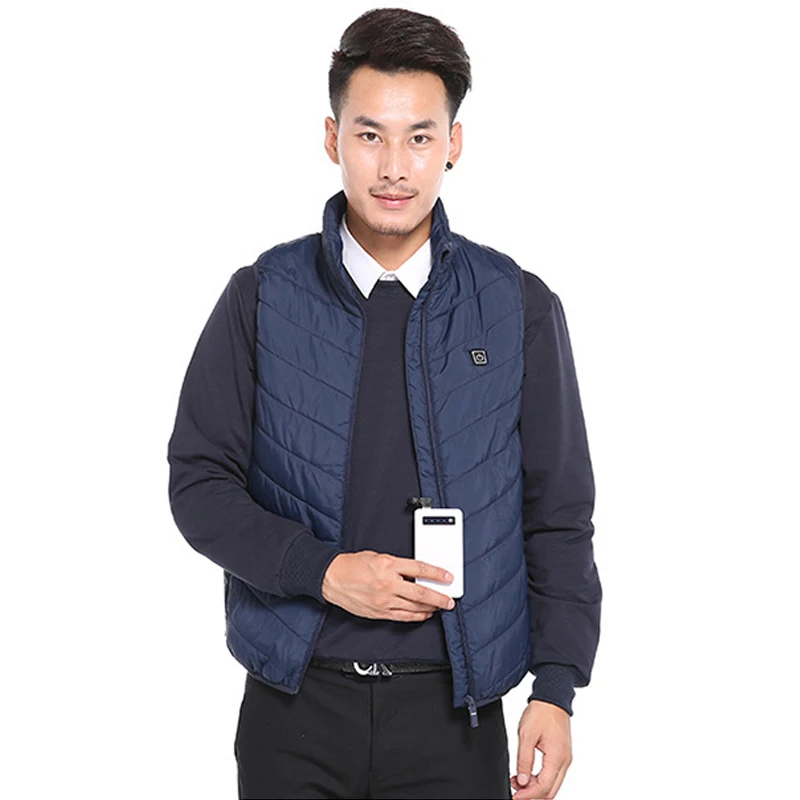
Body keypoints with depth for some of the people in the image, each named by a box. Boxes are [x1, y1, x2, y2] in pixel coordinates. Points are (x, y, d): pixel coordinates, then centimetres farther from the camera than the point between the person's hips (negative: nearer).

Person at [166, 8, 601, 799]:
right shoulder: (261, 298, 1)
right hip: (294, 706, 0)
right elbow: (198, 483, 0)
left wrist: (557, 688, -6)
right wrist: (323, 572, -13)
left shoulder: (520, 309, 1)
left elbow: (559, 517, 2)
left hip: (452, 709, 0)